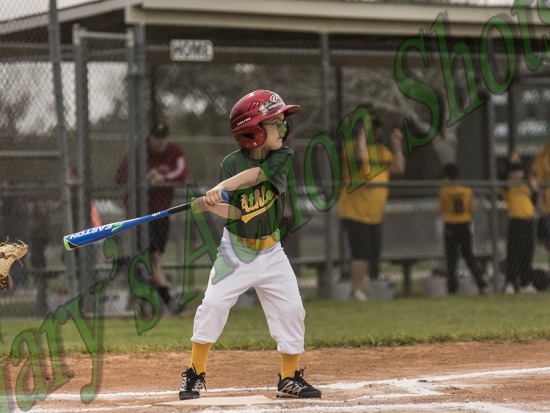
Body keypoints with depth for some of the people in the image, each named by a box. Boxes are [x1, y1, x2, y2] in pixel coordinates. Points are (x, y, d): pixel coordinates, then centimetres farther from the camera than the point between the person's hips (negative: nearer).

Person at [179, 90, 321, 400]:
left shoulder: (283, 157, -8)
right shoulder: (232, 163, -10)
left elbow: (255, 174, -27)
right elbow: (234, 212, -14)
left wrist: (222, 188, -39)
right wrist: (211, 205, -34)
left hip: (271, 252, 2)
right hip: (236, 250, -2)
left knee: (291, 310, -2)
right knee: (214, 305, -11)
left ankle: (290, 379, 12)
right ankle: (196, 374, 2)